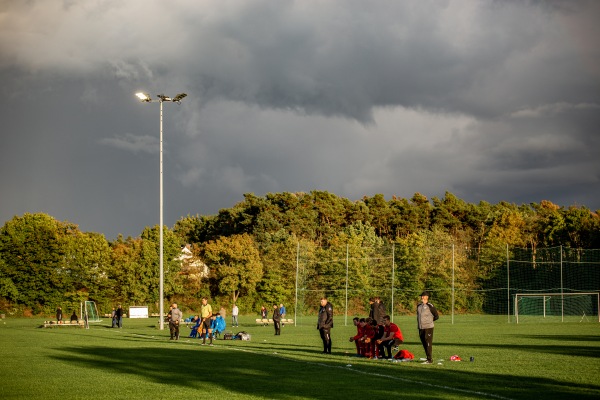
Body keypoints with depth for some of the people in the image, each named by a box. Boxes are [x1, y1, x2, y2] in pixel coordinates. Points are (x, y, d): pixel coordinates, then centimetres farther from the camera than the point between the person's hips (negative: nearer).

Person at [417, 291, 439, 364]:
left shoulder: (429, 306, -8)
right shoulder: (419, 306, 13)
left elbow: (436, 316, -4)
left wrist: (430, 320, 6)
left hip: (428, 328, -7)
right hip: (421, 328, 7)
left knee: (428, 344, -8)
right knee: (424, 344, 9)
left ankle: (430, 360, -5)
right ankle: (429, 359, 17)